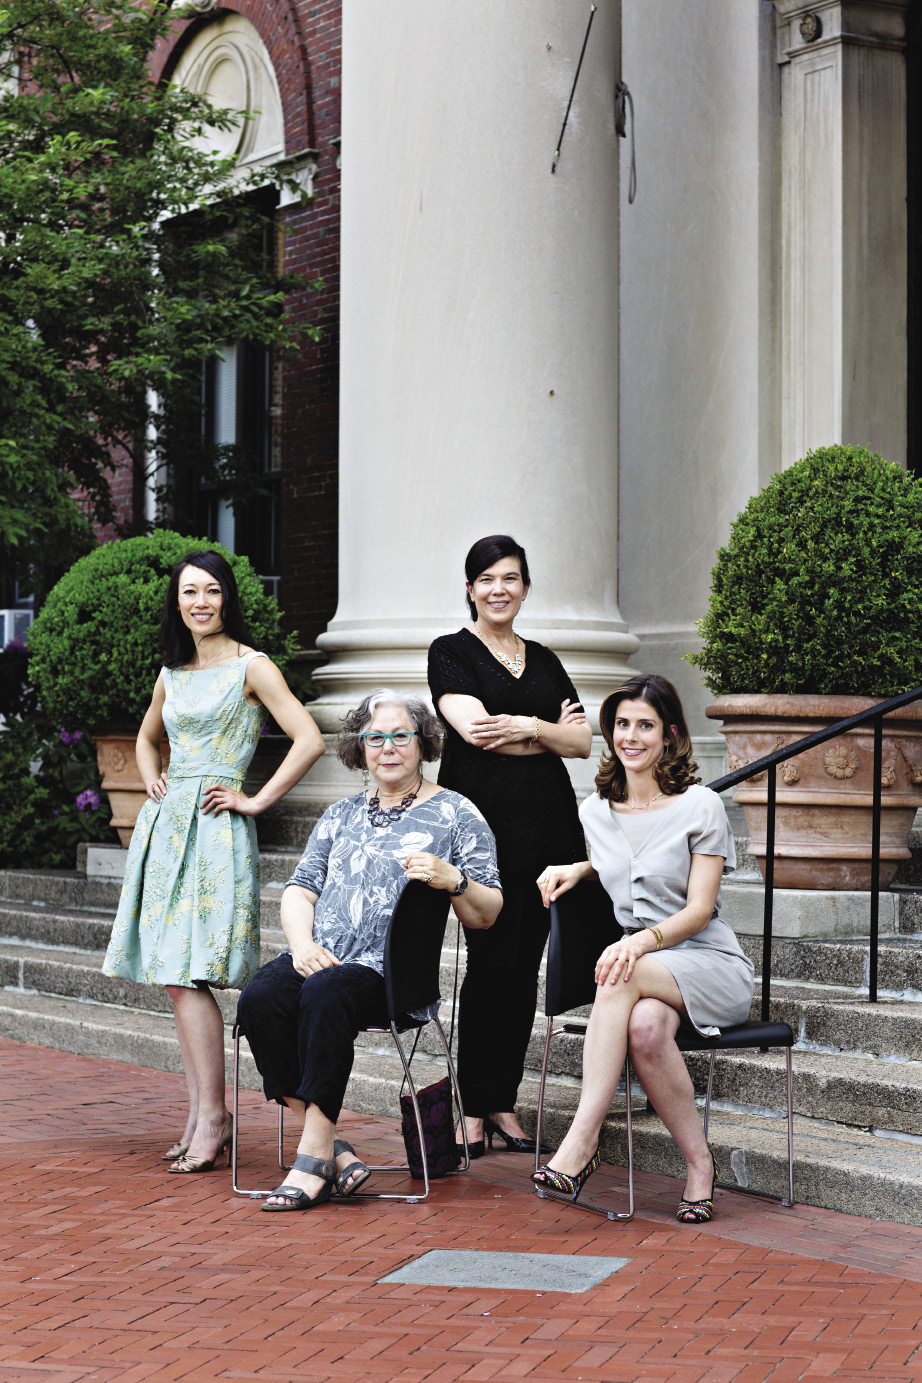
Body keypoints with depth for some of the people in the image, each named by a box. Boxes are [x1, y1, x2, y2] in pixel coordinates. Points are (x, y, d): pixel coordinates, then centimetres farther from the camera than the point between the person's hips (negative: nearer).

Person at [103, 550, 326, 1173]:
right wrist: (151, 779, 15)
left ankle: (213, 1116, -7)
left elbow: (310, 740, -14)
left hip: (215, 827, -7)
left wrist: (257, 801, -11)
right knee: (176, 975, 5)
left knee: (188, 972, -13)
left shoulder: (251, 667, -5)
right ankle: (201, 1116, 10)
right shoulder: (173, 673, 15)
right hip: (167, 821, 7)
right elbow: (148, 736, 34)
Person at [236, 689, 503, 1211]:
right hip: (321, 959, 5)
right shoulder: (342, 815, 24)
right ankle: (334, 1149, -25)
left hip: (394, 973, -5)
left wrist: (453, 880, -16)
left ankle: (315, 1155, -31)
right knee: (259, 999, -27)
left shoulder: (456, 815, 10)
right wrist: (303, 944, -2)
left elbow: (487, 915, 5)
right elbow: (299, 891, 19)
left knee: (325, 994, -35)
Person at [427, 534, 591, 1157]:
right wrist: (554, 732, -3)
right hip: (484, 820, -5)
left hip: (547, 825, 5)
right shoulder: (452, 652, 4)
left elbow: (583, 742, 8)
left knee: (527, 966, 5)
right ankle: (472, 1107, 0)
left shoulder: (544, 659, 18)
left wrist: (528, 726, -9)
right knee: (493, 960, -9)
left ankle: (504, 1102, 11)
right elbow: (474, 728, -11)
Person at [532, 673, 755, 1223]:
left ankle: (582, 1140, -42)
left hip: (710, 965, -4)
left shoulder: (701, 806, -4)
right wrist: (577, 869, 10)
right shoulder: (596, 811, 12)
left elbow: (698, 910, -10)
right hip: (644, 970, 4)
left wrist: (643, 941, -29)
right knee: (645, 1026, -36)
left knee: (623, 978, -37)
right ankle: (700, 1164, -25)